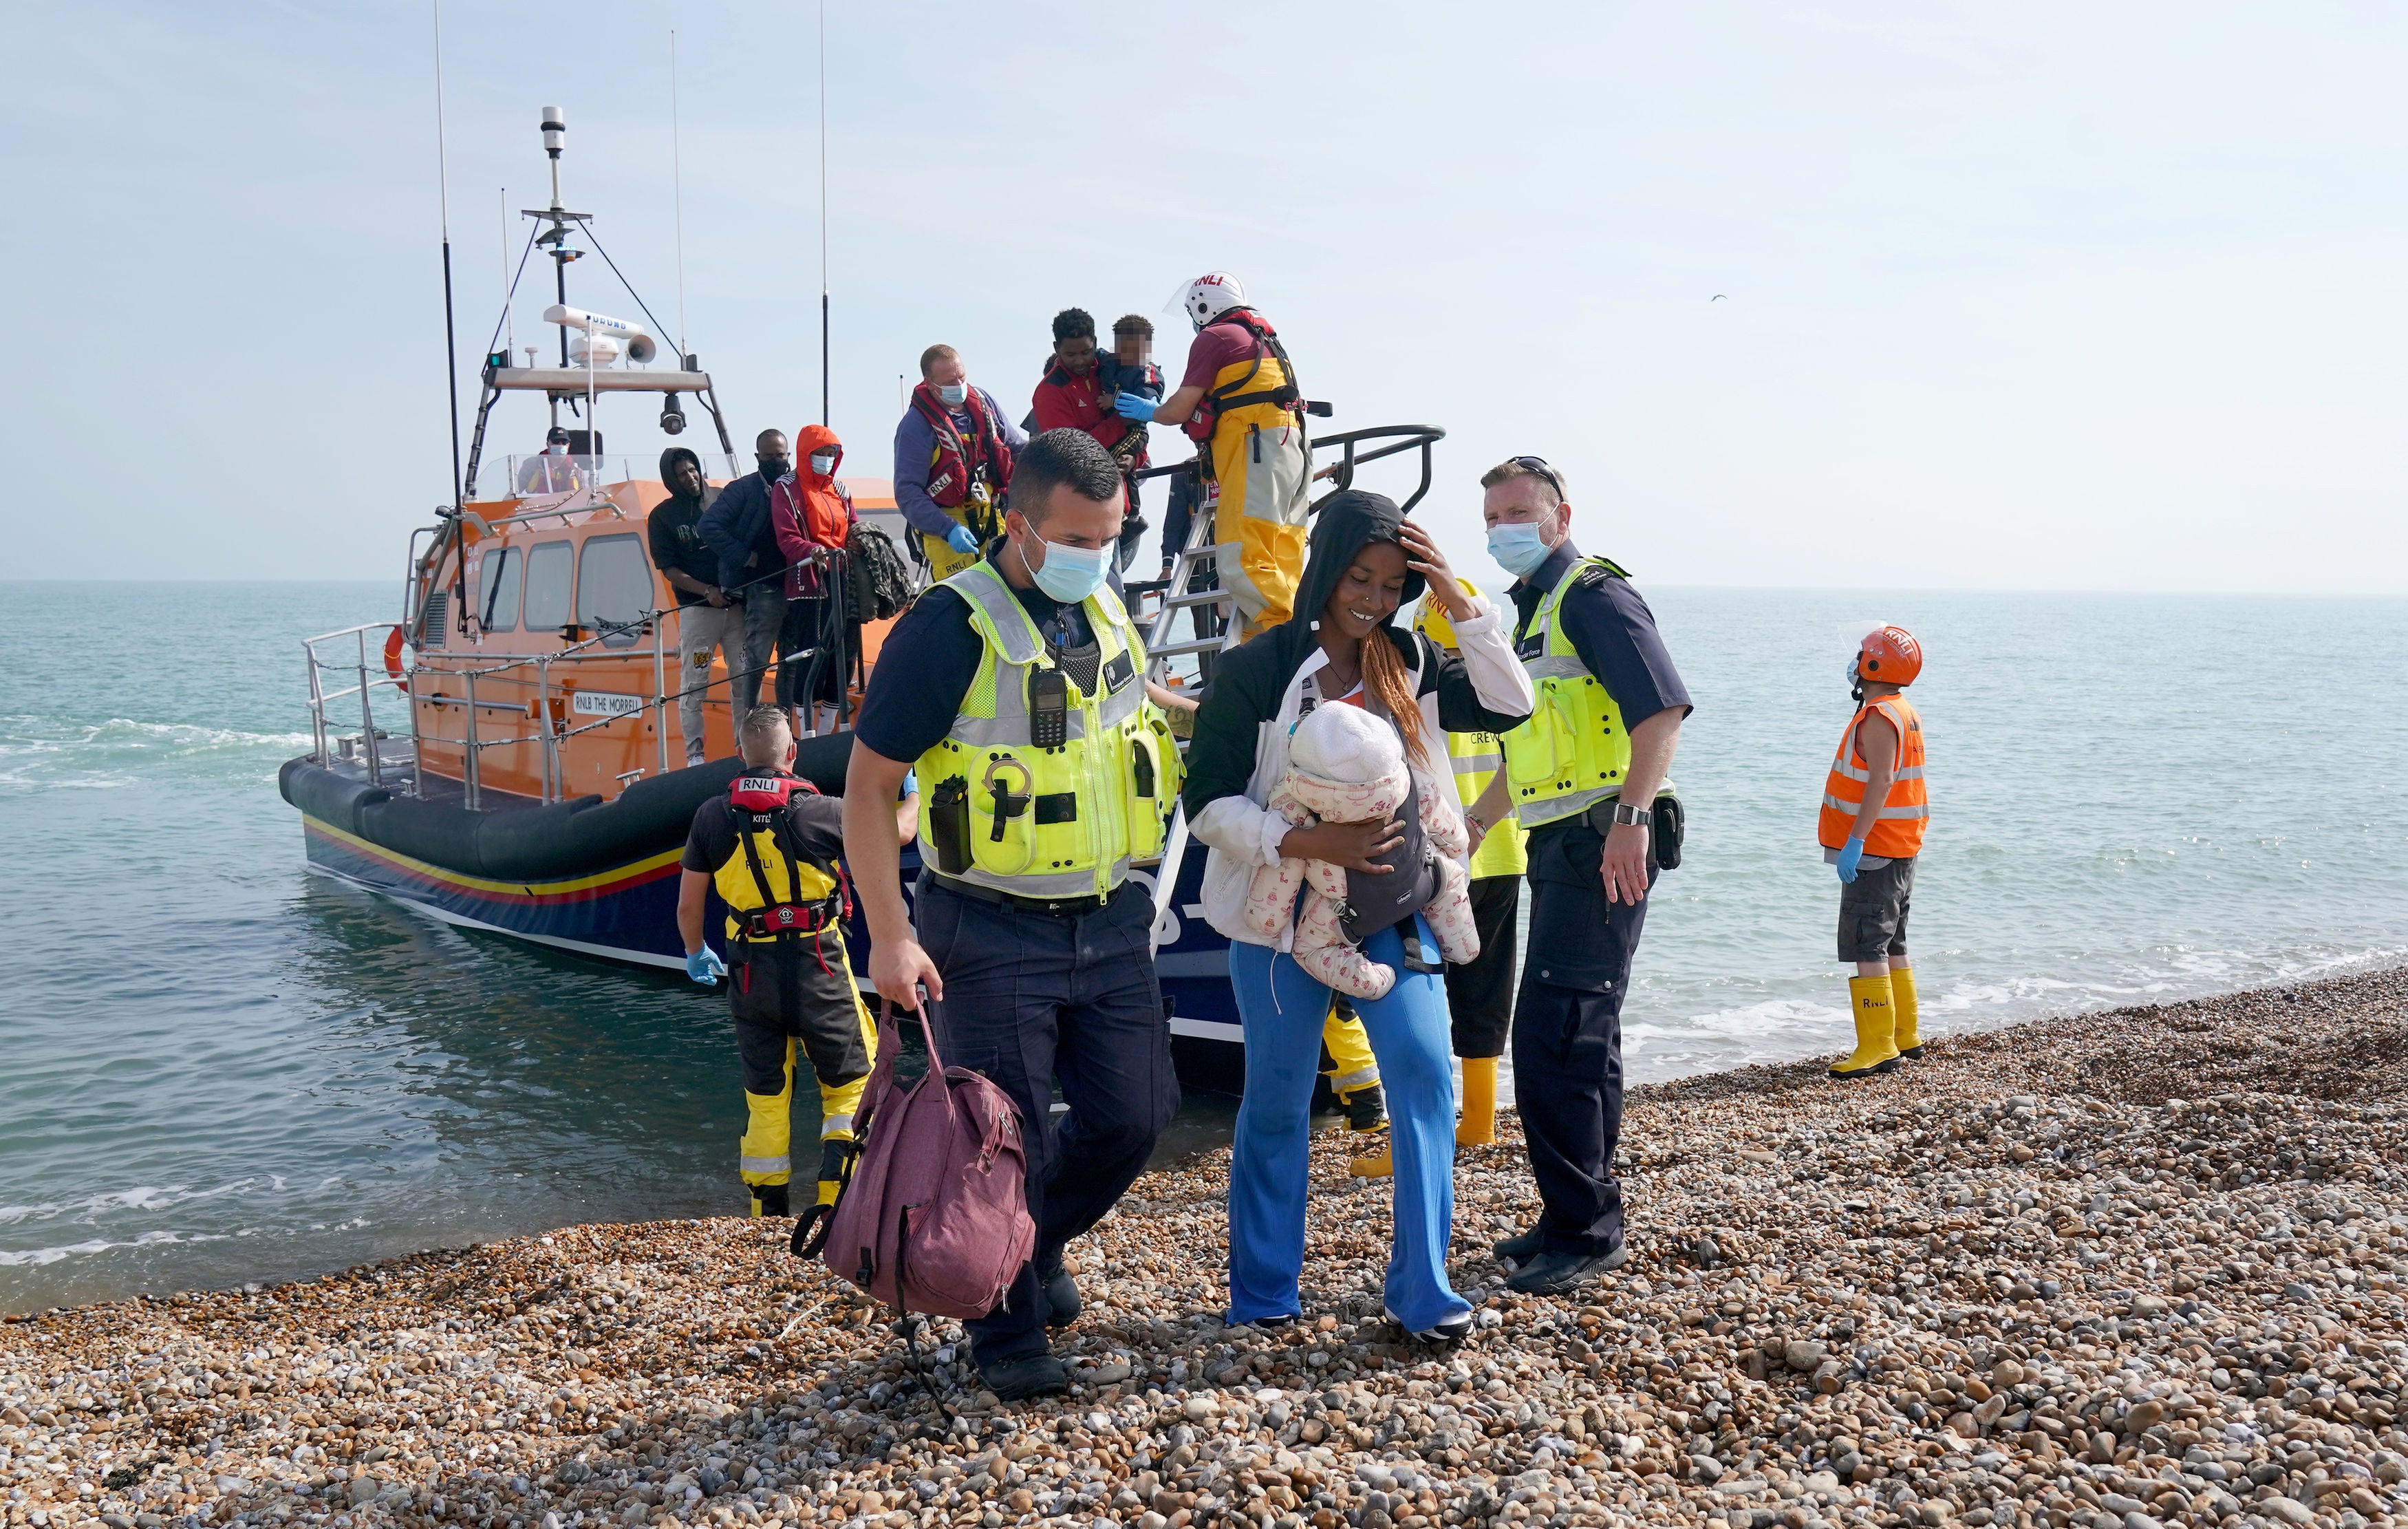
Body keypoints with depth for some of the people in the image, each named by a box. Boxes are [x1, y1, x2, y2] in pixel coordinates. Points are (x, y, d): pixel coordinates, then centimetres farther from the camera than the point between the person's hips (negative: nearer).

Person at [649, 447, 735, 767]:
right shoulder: (662, 516, 2)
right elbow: (668, 569, -2)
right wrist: (707, 592, -14)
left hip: (736, 601, 3)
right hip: (696, 609, -3)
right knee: (693, 684, -3)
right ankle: (694, 754, 0)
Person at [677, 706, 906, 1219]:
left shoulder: (712, 816, -2)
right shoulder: (819, 812, -11)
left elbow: (688, 907, 6)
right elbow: (896, 830, 3)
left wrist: (695, 954, 25)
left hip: (751, 972, 3)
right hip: (817, 965, -3)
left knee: (765, 1095, 14)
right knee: (850, 1084, 10)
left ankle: (769, 1214, 18)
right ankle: (837, 1195, -1)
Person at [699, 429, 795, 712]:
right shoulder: (743, 489, 0)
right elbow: (711, 526, -8)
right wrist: (746, 558, -10)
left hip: (794, 586, 5)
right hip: (764, 588, -5)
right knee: (756, 660, -5)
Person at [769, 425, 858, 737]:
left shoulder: (839, 490, 20)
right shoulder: (786, 489, 1)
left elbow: (854, 531, 14)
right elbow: (787, 539, -10)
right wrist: (813, 552, -30)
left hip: (842, 586, 6)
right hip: (807, 587, -6)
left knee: (842, 658, 6)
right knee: (811, 660, -10)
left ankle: (827, 734, 16)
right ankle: (807, 740, -5)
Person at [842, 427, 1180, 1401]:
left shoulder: (1107, 615, 6)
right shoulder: (952, 628, -15)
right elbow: (868, 786, -13)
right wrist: (890, 938, -17)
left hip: (1111, 923, 6)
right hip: (993, 935, -6)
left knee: (1131, 1117, 7)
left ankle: (1038, 1241, 35)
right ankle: (1008, 1336, 20)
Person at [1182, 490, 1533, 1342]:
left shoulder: (1409, 663, 5)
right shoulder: (1257, 670, -9)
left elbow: (1508, 706, -4)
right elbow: (1210, 804, -10)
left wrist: (1456, 599, -10)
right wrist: (1308, 843, -23)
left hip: (1397, 914, 3)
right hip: (1285, 918, -3)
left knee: (1425, 1076, -10)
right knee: (1276, 1103, 7)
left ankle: (1421, 1292, 2)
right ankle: (1263, 1299, 23)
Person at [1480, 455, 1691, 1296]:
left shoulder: (1592, 594, -9)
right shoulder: (1533, 611, 20)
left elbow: (1662, 707, -22)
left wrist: (1631, 818, -30)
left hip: (1600, 848, -10)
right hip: (1563, 848, 10)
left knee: (1553, 1042, -11)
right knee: (1578, 1040, 15)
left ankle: (1584, 1228, -2)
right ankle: (1582, 1220, 25)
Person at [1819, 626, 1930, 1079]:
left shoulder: (1878, 717, -17)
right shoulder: (1906, 714, 15)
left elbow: (1881, 782, -25)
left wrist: (1855, 841, -27)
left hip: (1874, 852, -11)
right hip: (1901, 849, 11)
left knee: (1867, 948, -10)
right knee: (1891, 945, 18)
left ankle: (1878, 1047, -11)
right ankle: (1905, 1035, 25)